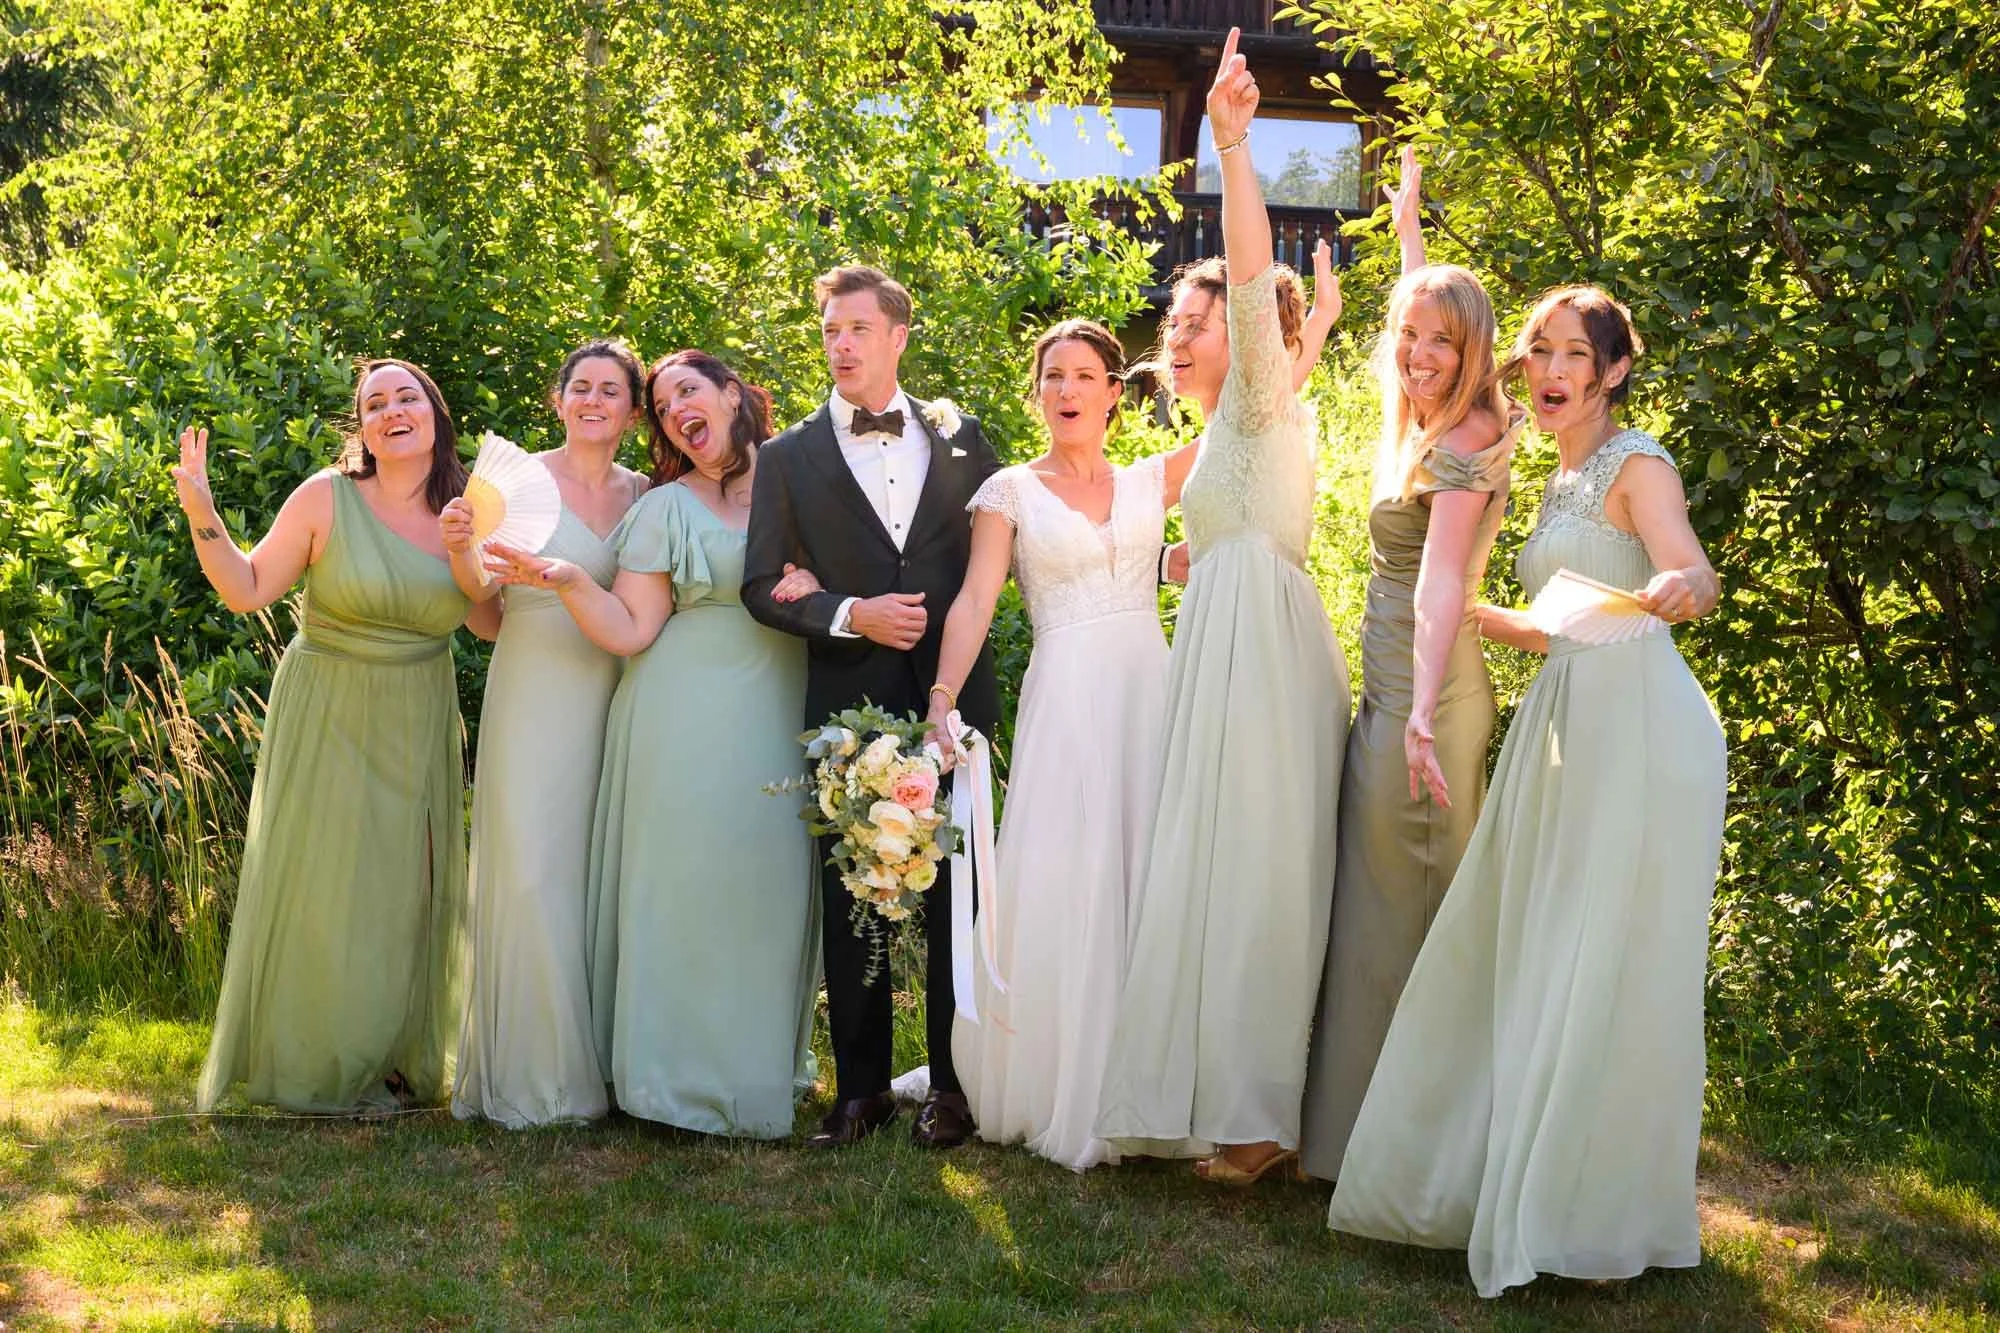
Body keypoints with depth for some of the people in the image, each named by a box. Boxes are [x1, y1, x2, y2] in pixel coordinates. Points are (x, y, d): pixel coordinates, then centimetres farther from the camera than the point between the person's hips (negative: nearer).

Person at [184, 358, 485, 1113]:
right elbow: (246, 591, -9)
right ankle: (317, 1069, 16)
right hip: (328, 721, -3)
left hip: (418, 730, 3)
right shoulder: (326, 498, -11)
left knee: (404, 890, 11)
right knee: (323, 888, 1)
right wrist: (202, 516, -21)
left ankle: (396, 1061, 26)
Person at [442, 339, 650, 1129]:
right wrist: (460, 550, -22)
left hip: (611, 699, 4)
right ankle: (530, 1072, 6)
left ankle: (597, 1059, 20)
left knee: (601, 872, 9)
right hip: (533, 696, -4)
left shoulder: (644, 495, 8)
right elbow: (484, 593, -4)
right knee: (531, 871, -4)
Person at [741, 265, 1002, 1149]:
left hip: (952, 697, 0)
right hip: (849, 706, 0)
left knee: (957, 896, 5)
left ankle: (952, 1084, 17)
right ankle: (861, 1086, 16)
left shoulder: (959, 437, 8)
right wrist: (851, 615, -12)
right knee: (852, 905, 5)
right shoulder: (791, 457, 5)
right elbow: (762, 586, 1)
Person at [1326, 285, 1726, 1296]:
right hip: (1567, 730, 9)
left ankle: (1599, 1211, 6)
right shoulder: (1561, 480, 19)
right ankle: (1505, 1184, 19)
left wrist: (1678, 592, -46)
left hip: (1639, 730, -8)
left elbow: (1693, 576, -25)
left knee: (1607, 969, -5)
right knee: (1526, 963, 9)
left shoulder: (1636, 464, -7)